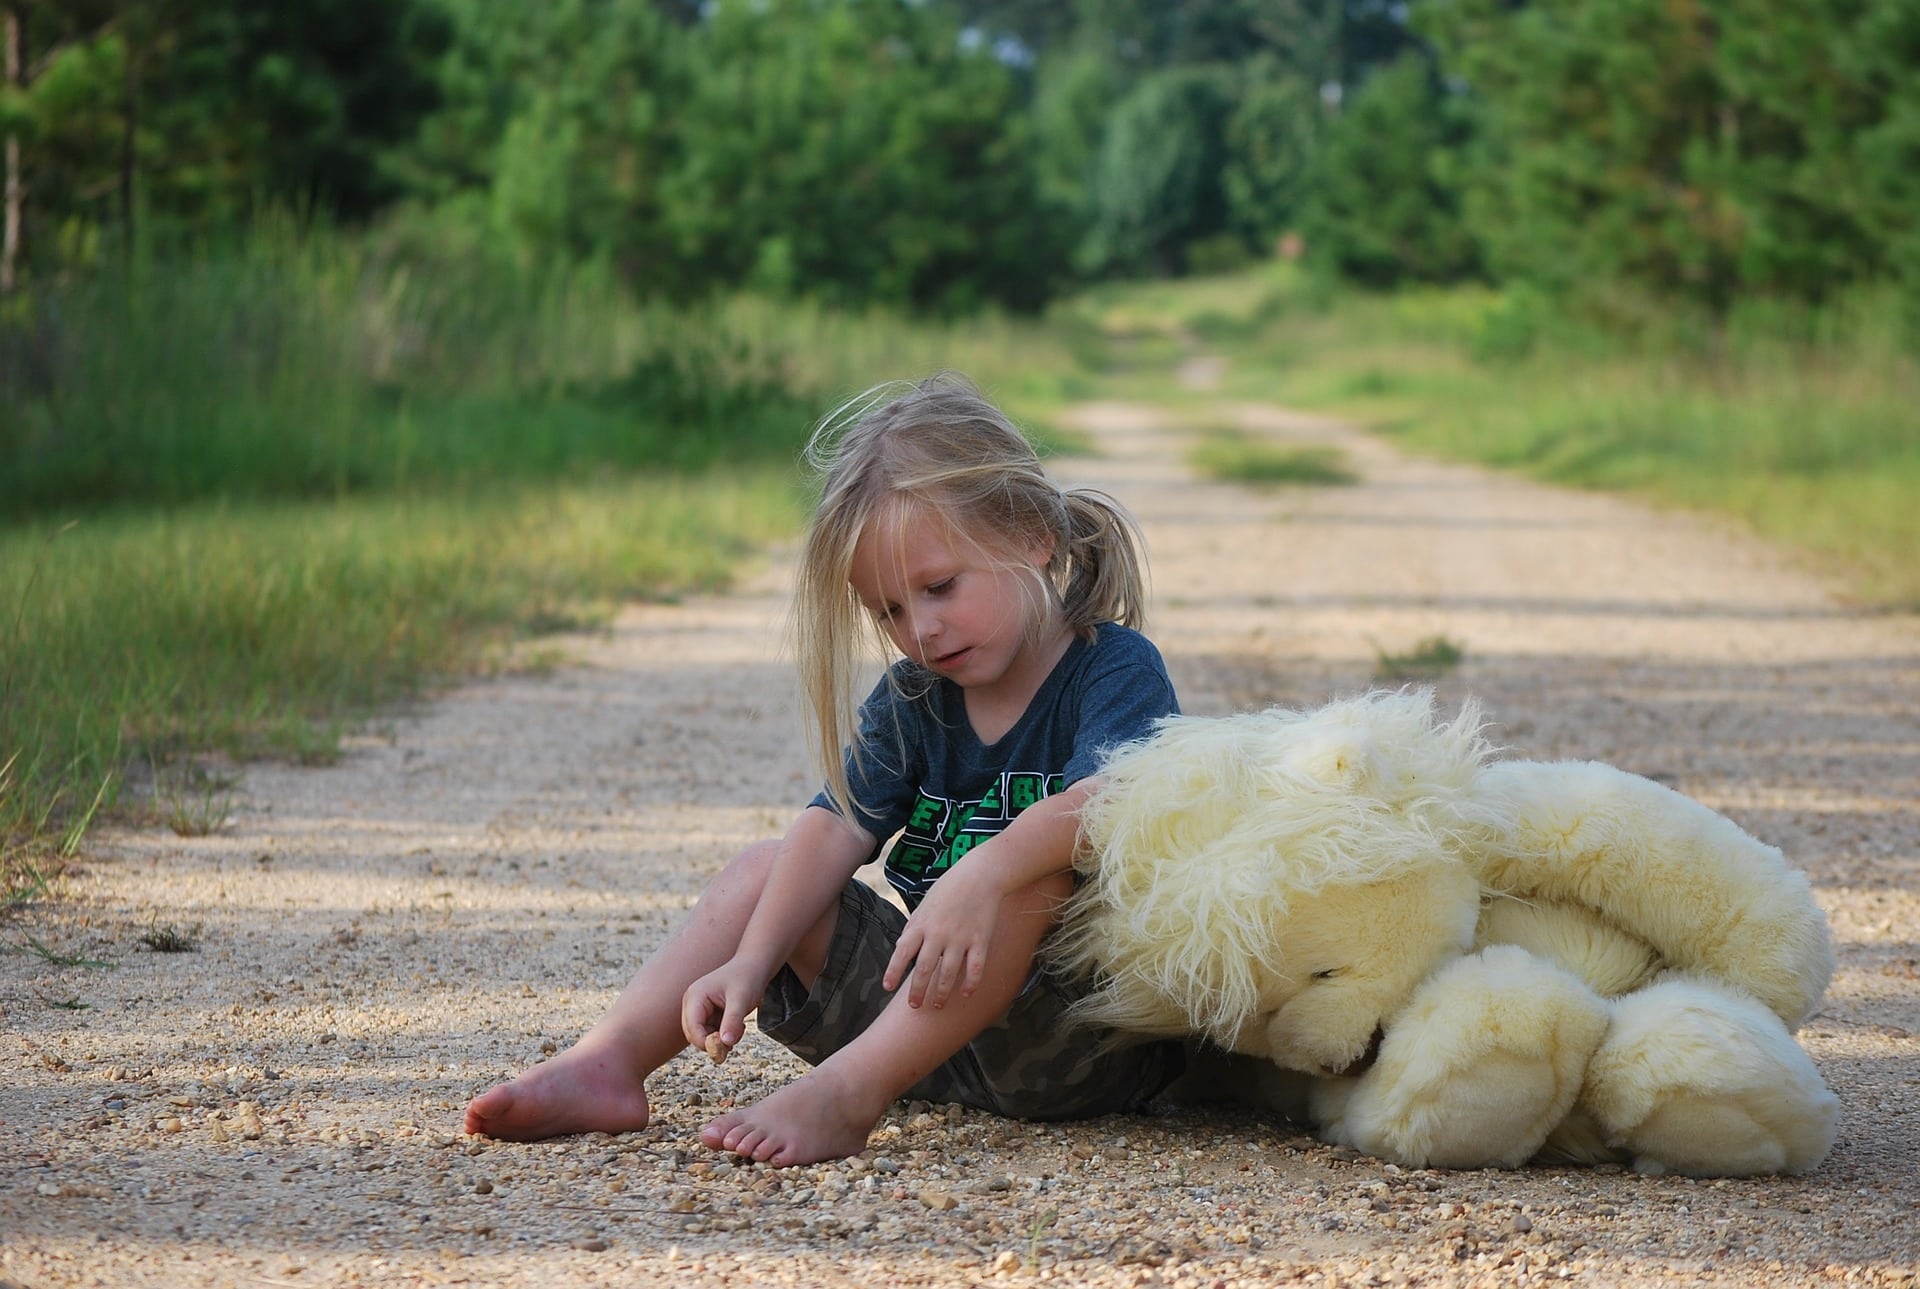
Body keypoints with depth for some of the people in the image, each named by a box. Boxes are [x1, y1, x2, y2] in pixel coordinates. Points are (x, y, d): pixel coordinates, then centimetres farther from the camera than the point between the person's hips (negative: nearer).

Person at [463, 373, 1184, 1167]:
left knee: (1033, 868, -34)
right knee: (763, 869, 5)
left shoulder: (1115, 671, -10)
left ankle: (842, 1094, -41)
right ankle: (607, 1062, -14)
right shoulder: (913, 699, 10)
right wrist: (751, 960, -21)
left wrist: (983, 876, -49)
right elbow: (837, 829, -5)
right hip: (933, 1021, 7)